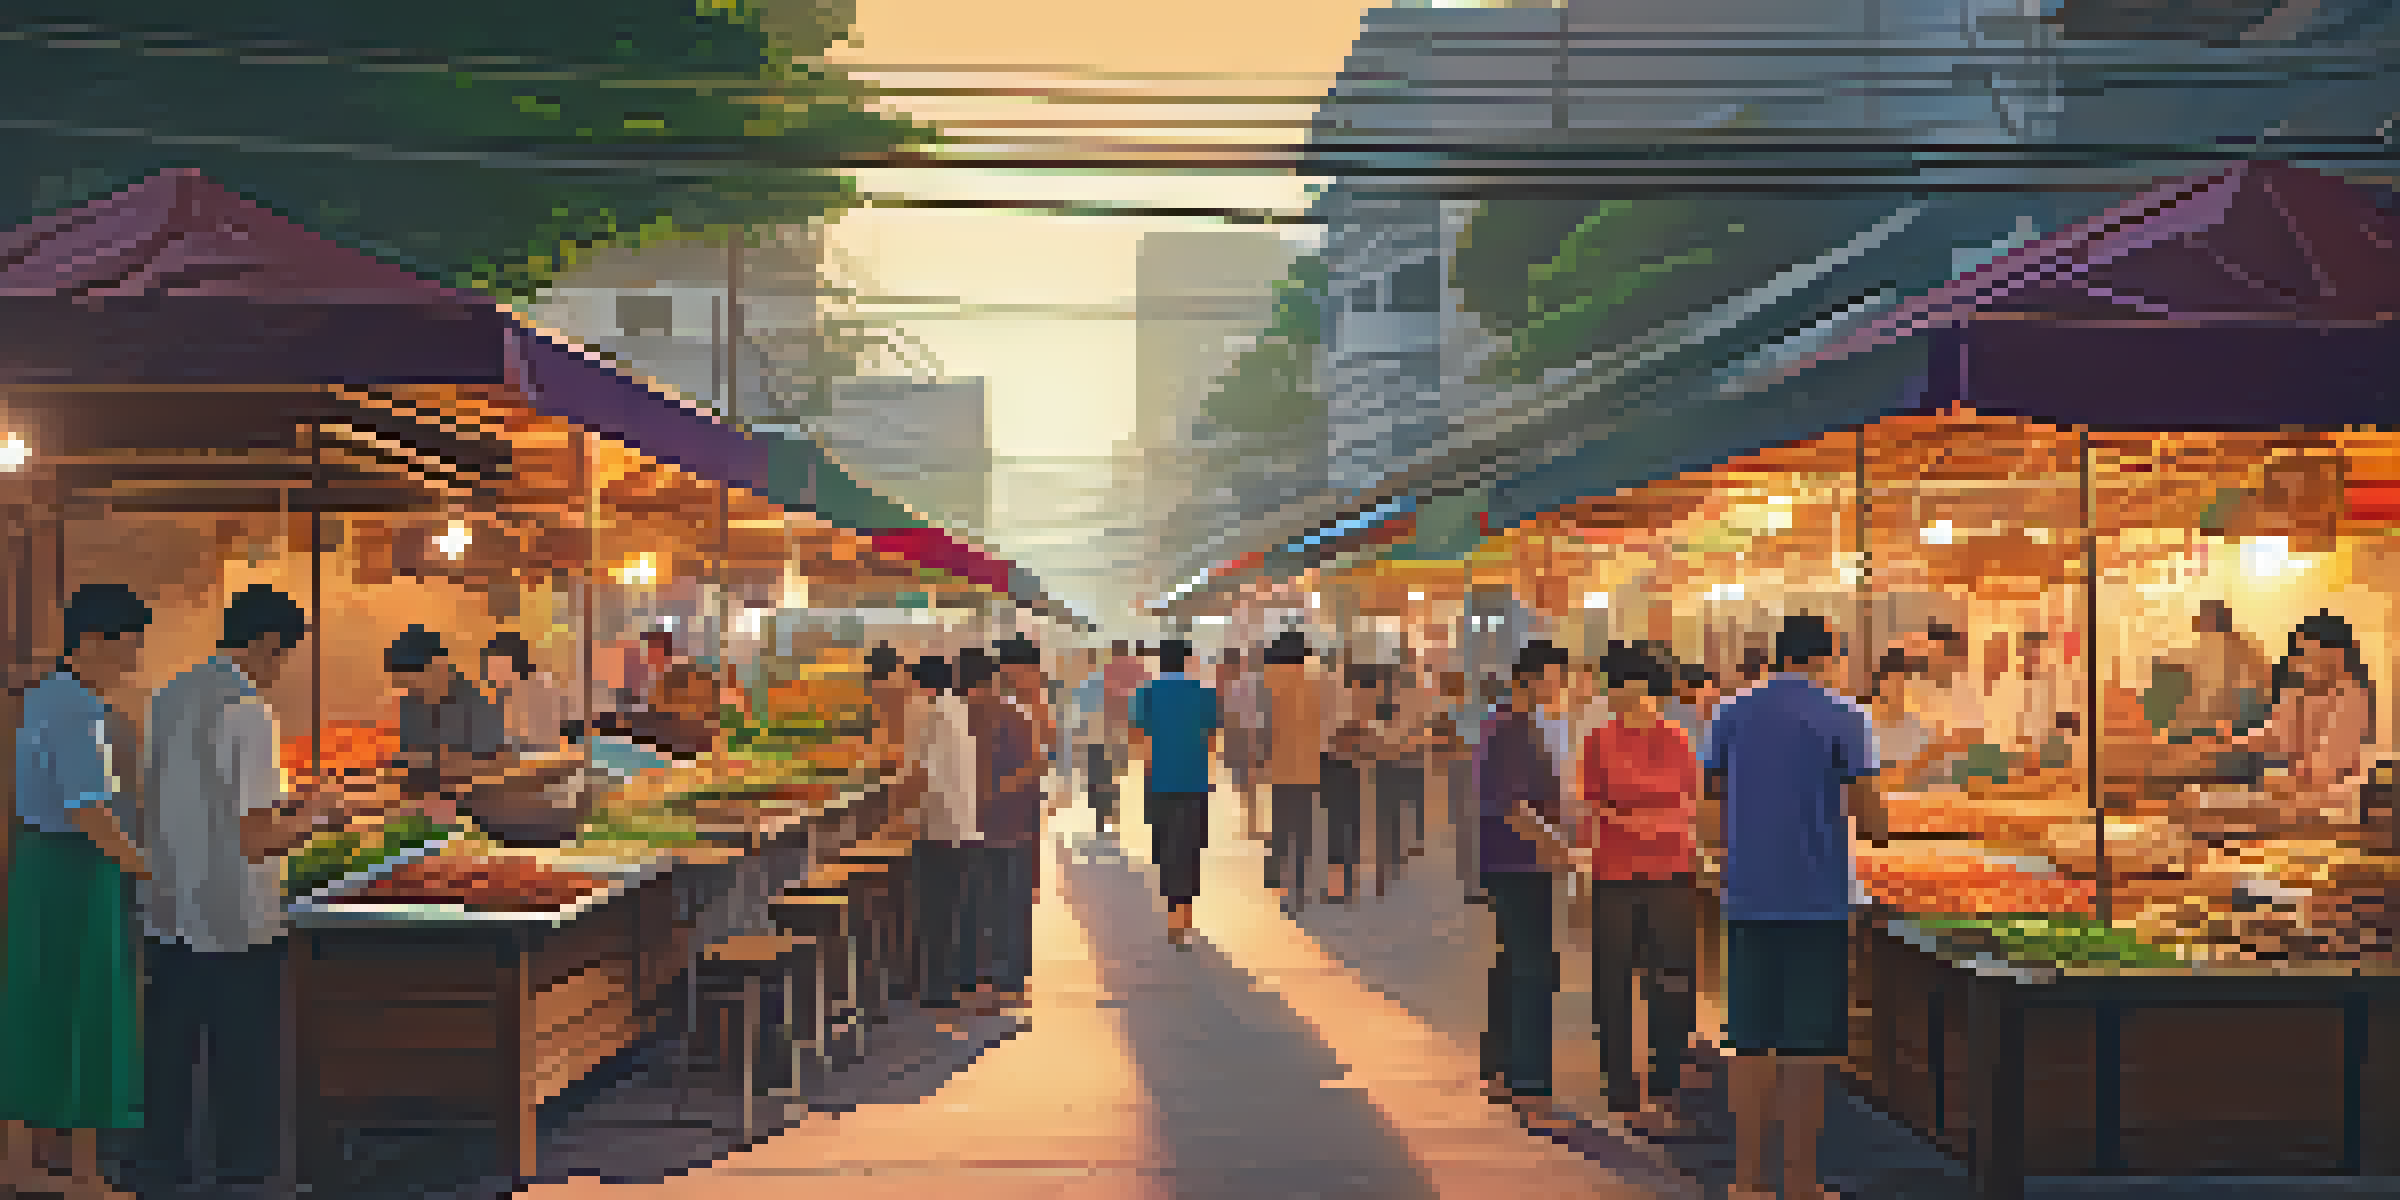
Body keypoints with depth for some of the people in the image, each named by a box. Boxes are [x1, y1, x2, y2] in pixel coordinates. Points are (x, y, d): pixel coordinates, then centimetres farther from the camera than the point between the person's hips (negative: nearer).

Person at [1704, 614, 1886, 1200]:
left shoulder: (1732, 715, 8)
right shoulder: (1842, 719, -4)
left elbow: (1714, 816, 9)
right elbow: (1869, 815, -6)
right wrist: (1881, 830, 16)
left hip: (1747, 901, 4)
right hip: (1816, 901, -4)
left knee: (1750, 1042, 9)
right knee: (1807, 1046, 1)